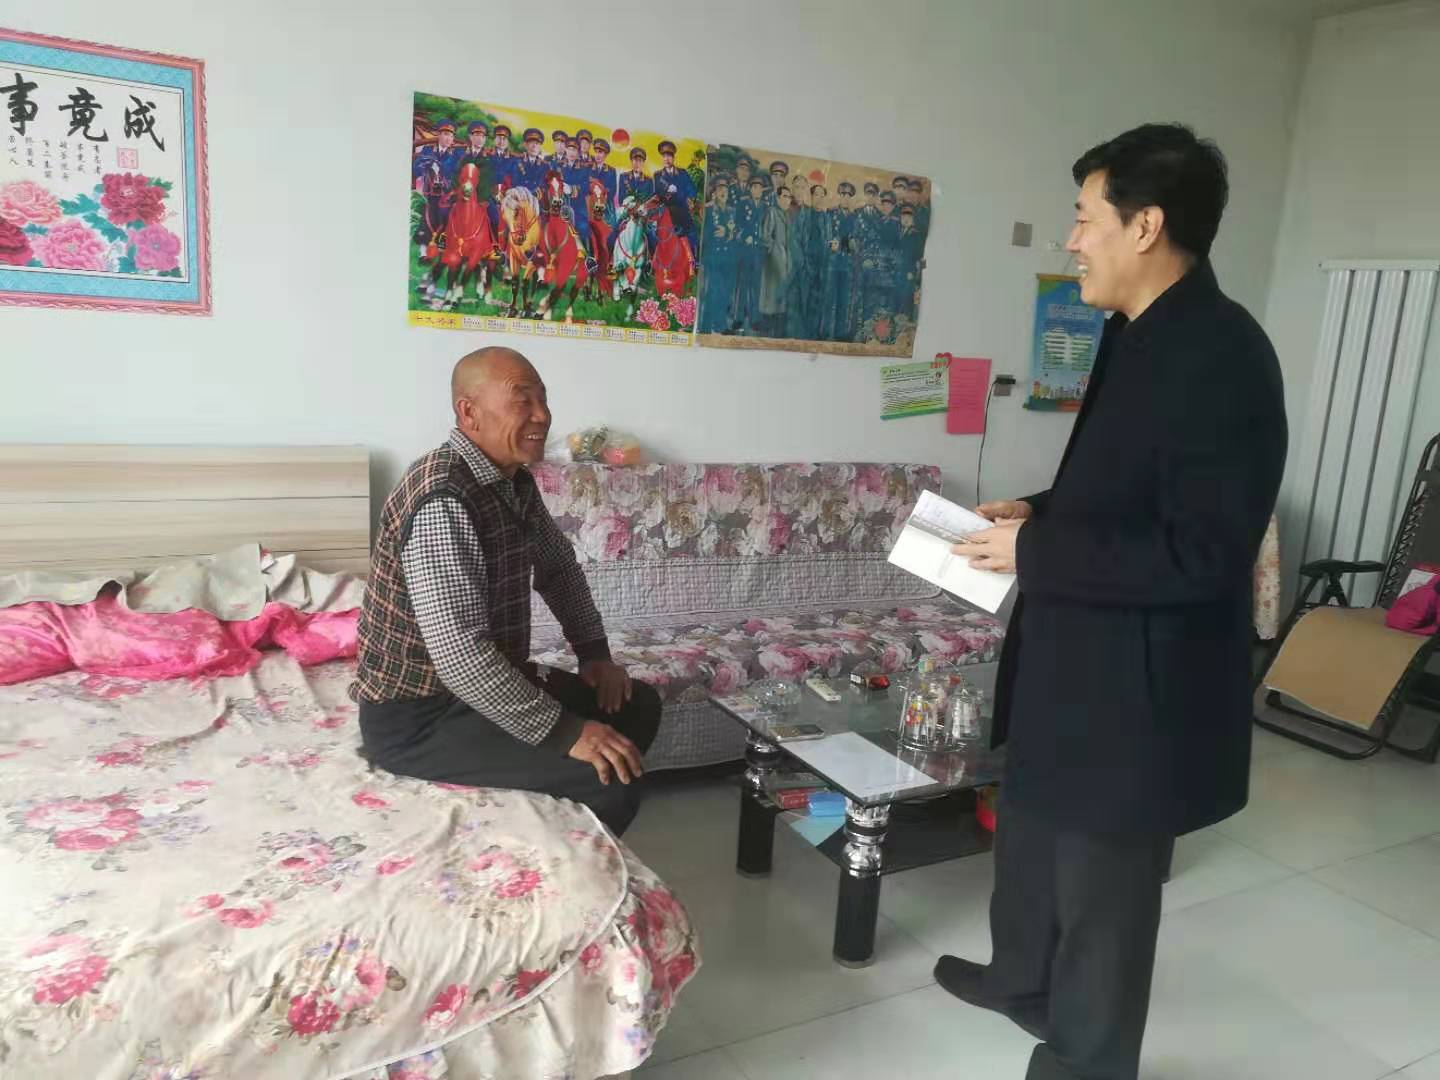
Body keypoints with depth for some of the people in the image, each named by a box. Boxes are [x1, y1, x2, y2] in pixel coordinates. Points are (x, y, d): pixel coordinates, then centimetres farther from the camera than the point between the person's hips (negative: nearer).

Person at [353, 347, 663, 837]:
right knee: (610, 781, -21)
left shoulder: (515, 483, 3)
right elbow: (460, 654, -34)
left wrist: (594, 651, 7)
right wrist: (564, 733, -29)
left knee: (637, 706, 13)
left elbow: (558, 566, 20)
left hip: (486, 684, 10)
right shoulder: (442, 499, -27)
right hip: (416, 715, -10)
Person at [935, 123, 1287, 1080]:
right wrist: (1040, 512, 2)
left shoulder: (1222, 355, -23)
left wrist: (1035, 553, -22)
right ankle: (1023, 978, 50)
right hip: (1077, 655, 10)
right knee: (1032, 829, 26)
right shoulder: (1140, 332, 7)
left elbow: (1203, 554, -27)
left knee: (1102, 880, 10)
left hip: (1140, 679, -10)